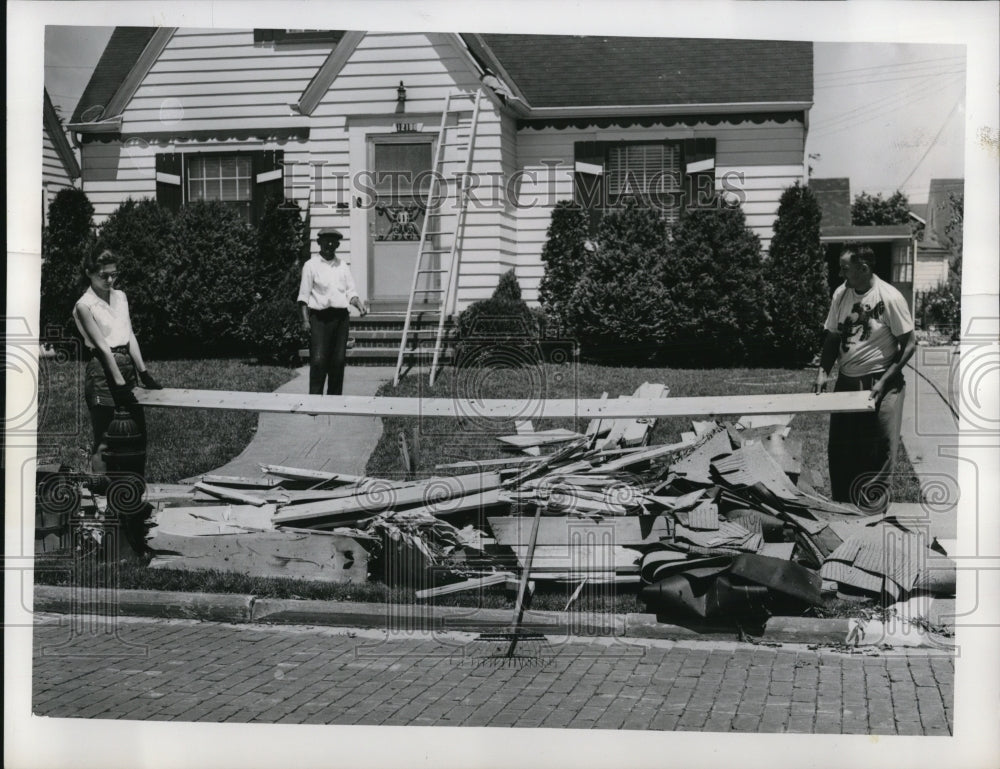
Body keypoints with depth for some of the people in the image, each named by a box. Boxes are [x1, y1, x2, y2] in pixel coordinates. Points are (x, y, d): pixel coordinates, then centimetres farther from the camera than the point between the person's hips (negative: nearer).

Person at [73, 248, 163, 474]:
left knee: (138, 435, 8)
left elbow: (130, 336, 7)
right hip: (102, 371, -7)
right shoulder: (85, 305, -8)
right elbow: (102, 345, -13)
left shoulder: (120, 296, 12)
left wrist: (143, 372, -2)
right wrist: (120, 383, -18)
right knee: (103, 440, -5)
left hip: (127, 365, 7)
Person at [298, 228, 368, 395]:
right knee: (318, 360, -11)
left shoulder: (343, 266, 15)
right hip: (320, 317, -4)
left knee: (338, 361, 3)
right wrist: (305, 319, -8)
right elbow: (304, 295, 1)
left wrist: (359, 304, -6)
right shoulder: (311, 265, 4)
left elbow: (351, 292, 14)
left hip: (341, 317, 4)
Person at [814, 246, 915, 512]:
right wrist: (824, 371, -3)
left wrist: (884, 381, -17)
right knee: (839, 448, 10)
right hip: (846, 381, 6)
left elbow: (908, 345, -10)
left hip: (880, 384, -5)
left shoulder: (889, 297, -14)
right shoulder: (841, 294, 2)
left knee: (878, 450, -2)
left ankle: (872, 509, 8)